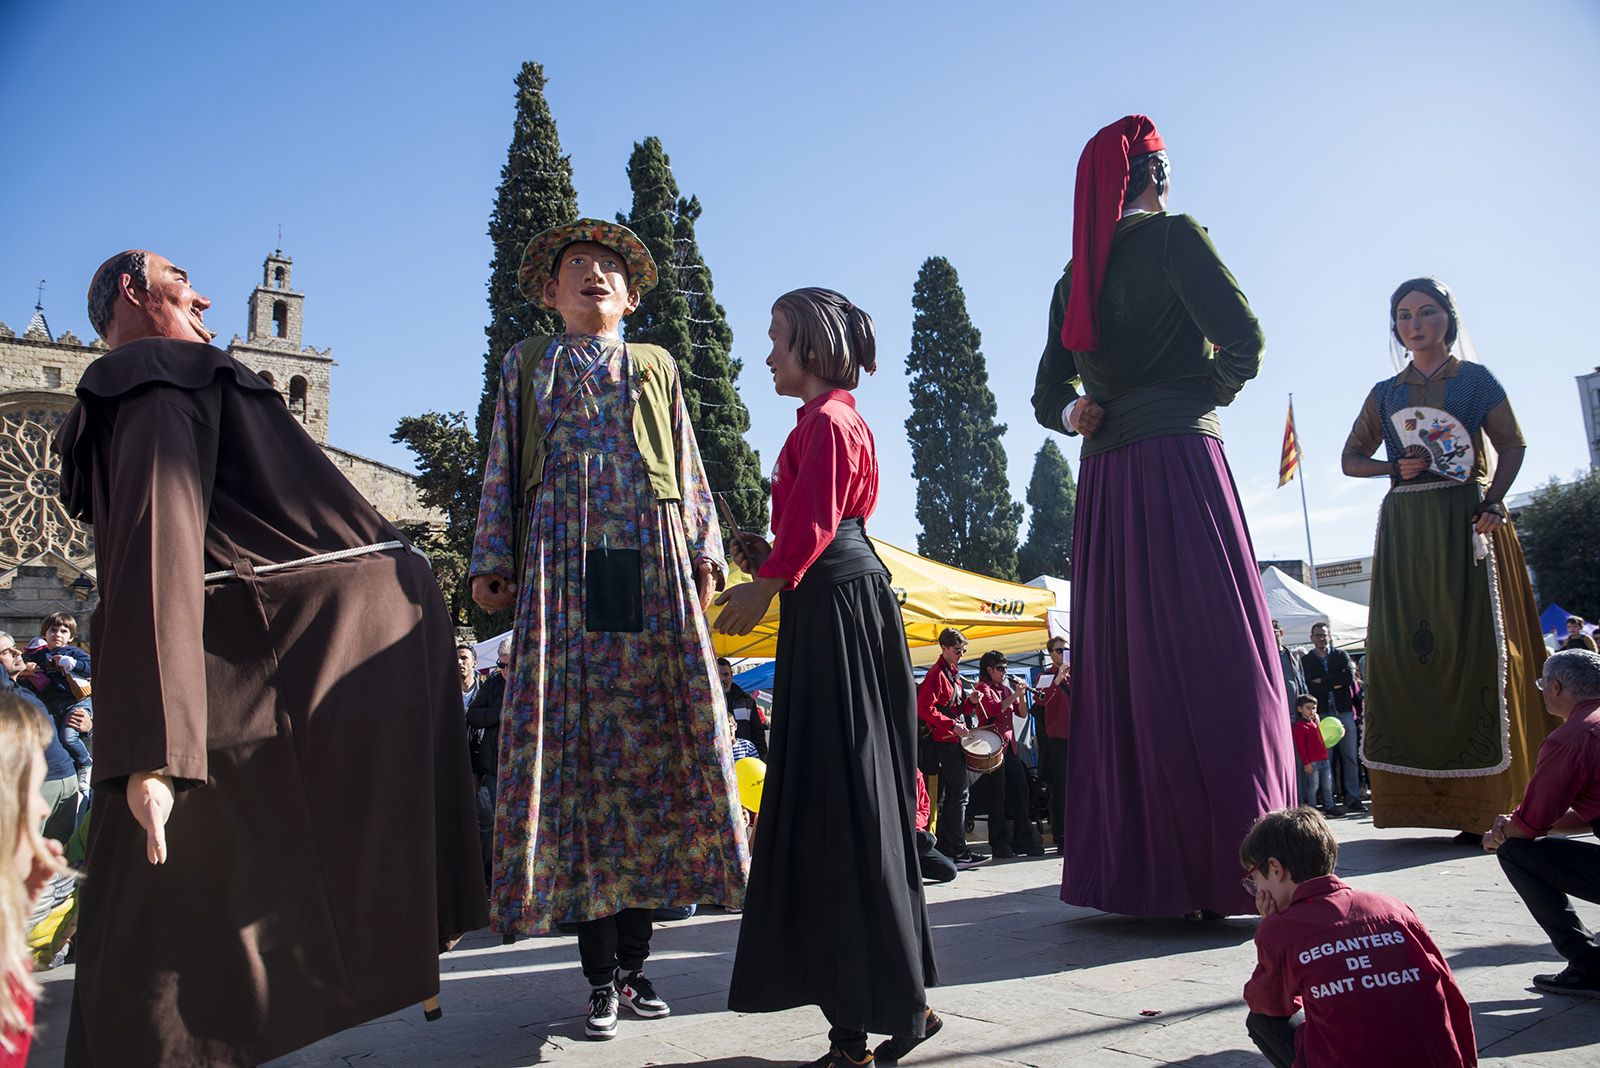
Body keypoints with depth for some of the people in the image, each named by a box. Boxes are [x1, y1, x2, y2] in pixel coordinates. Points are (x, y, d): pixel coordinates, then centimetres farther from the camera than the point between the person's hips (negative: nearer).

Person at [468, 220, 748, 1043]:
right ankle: (602, 973, 2)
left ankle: (633, 958, 7)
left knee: (653, 745, -4)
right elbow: (501, 468, 13)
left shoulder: (656, 369, 22)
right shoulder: (527, 364, 20)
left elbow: (689, 468, 17)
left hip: (653, 568, 1)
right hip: (564, 564, -1)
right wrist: (492, 559, 1)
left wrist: (705, 551, 5)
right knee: (577, 746, -6)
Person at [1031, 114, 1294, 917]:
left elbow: (1049, 396, 17)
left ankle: (1133, 869, 12)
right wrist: (1211, 393, 7)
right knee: (1210, 659, -6)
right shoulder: (1174, 237, -1)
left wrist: (1079, 416, -1)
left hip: (1105, 485, 7)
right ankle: (1218, 871, -8)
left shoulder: (1075, 275, 18)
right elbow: (1242, 342, -11)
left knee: (1124, 666, 7)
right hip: (1179, 465, -6)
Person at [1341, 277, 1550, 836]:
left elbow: (1512, 445, 1)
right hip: (1406, 525, 3)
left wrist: (1492, 501, -16)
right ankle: (1425, 797, -2)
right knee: (1406, 646, -5)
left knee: (1477, 644, -9)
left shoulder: (1476, 379, 9)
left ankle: (1490, 800, -5)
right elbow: (1351, 458, 17)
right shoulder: (1385, 393, 16)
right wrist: (1397, 467, -4)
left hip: (1467, 520, -2)